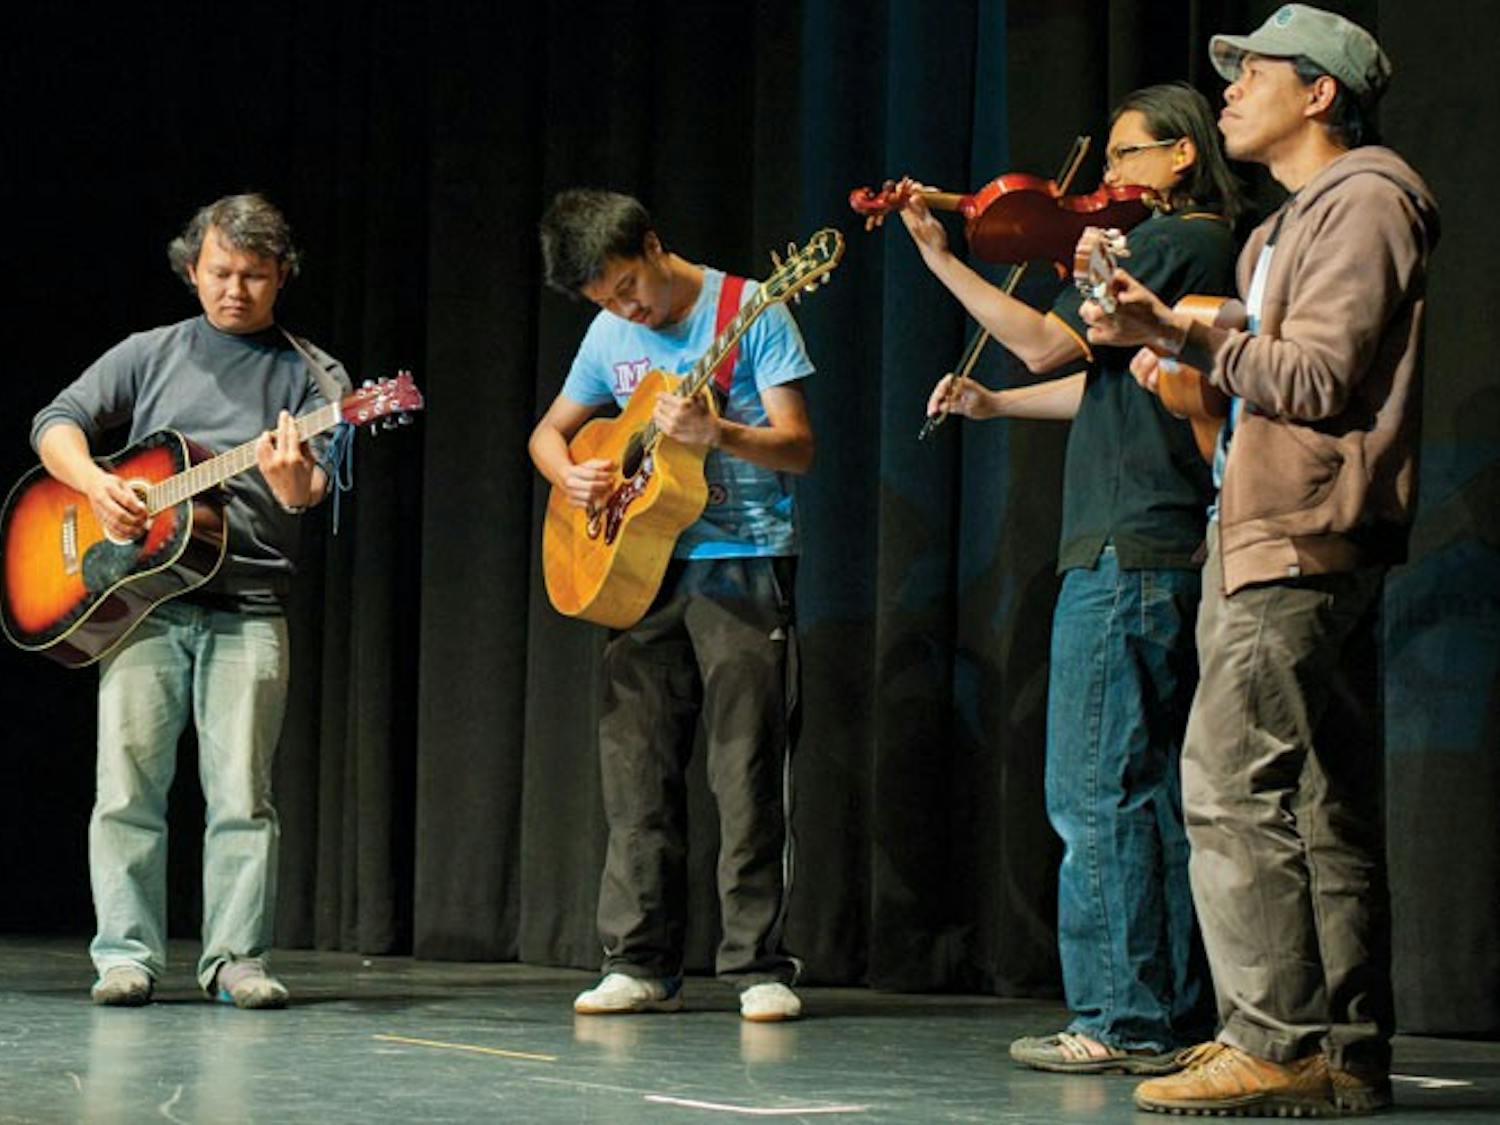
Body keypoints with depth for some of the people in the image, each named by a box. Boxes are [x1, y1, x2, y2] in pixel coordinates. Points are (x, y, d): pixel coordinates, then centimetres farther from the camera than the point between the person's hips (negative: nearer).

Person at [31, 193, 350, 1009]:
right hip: (142, 599, 1)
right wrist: (95, 485, -10)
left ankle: (236, 957, 1)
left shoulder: (310, 375, 9)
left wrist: (296, 482, -29)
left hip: (248, 611, -1)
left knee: (241, 792, -4)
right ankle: (126, 954, 1)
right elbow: (56, 421, 10)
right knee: (127, 784, -4)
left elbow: (318, 487, -4)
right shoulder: (149, 355, 14)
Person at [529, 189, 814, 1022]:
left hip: (744, 565, -5)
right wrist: (571, 475, -1)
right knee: (636, 771, 3)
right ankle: (642, 966, 8)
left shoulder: (752, 313, -5)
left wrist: (715, 433, -27)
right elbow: (549, 431, 22)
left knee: (747, 774, -6)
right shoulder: (611, 335, 11)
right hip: (642, 566, 5)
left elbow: (798, 448, -9)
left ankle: (760, 968, -1)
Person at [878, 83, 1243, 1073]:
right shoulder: (1214, 252, 20)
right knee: (1156, 789, 11)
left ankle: (1122, 1021, -8)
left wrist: (941, 259, -9)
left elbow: (1050, 342, -14)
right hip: (1182, 554, 10)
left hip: (1127, 552, -10)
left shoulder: (1170, 242, -9)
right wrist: (994, 404, 20)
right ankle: (1178, 1018, 14)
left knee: (1095, 791, -8)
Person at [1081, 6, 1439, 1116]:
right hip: (1285, 539, 11)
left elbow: (1318, 377, -17)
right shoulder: (1305, 215, 24)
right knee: (1326, 805, 9)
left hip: (1303, 544, -11)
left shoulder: (1361, 201, -7)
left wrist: (1185, 336, -20)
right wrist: (1186, 356, 19)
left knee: (1236, 783, -14)